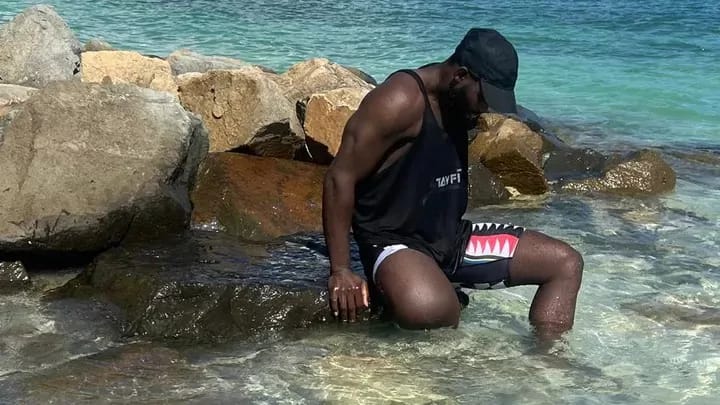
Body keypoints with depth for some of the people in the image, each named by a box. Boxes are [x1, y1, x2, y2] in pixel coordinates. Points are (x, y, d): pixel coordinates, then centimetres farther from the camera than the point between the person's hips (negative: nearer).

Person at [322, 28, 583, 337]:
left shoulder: (460, 103, 7)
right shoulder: (402, 102, -20)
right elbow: (340, 178, -21)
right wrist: (340, 271, -24)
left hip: (452, 239, 9)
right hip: (396, 243, -9)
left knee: (566, 263, 2)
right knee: (429, 309, -42)